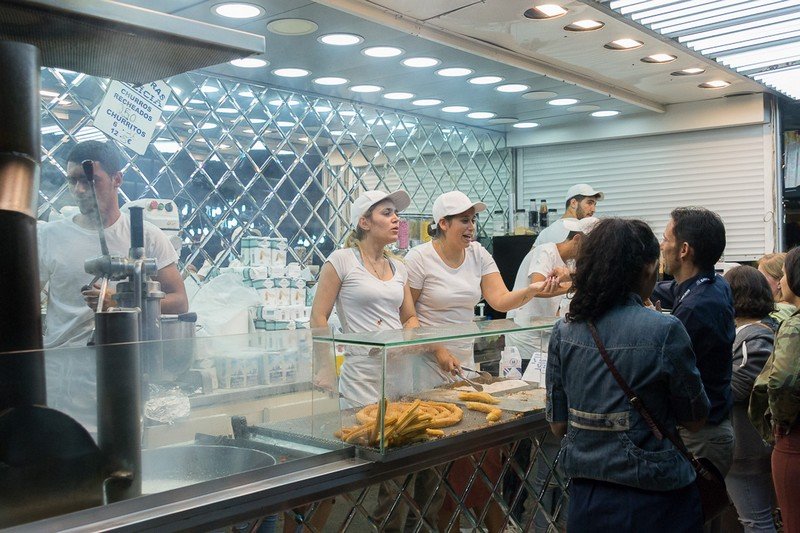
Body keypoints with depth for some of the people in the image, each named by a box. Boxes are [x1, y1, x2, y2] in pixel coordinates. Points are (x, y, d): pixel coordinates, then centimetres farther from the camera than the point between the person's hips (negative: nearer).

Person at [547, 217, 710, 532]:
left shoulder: (564, 332, -5)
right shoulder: (664, 331, -17)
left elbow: (558, 425, 2)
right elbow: (694, 419, -6)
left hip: (585, 498, 4)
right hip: (653, 502, -3)